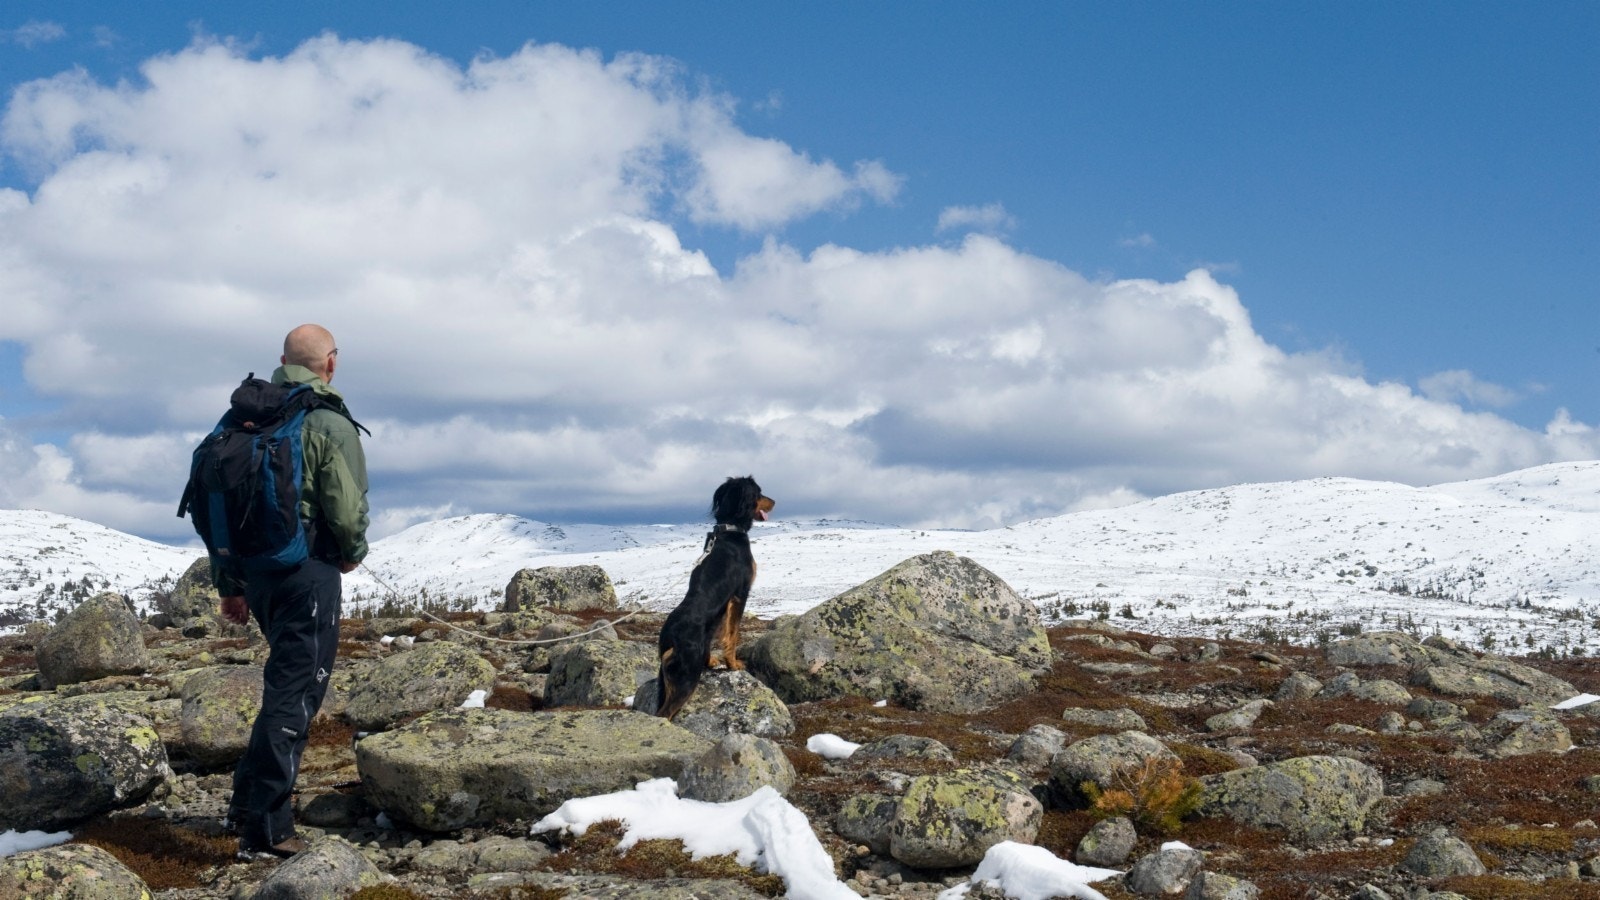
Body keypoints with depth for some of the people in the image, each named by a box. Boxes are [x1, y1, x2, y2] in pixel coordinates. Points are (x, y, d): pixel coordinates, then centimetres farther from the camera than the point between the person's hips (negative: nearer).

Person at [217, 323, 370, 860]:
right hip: (307, 573, -7)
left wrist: (229, 583, 19)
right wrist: (353, 553, 7)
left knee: (290, 681, 22)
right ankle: (265, 829, 0)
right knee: (294, 693, -2)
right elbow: (347, 509, -15)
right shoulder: (331, 426, -11)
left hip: (255, 569, 7)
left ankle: (248, 801, 22)